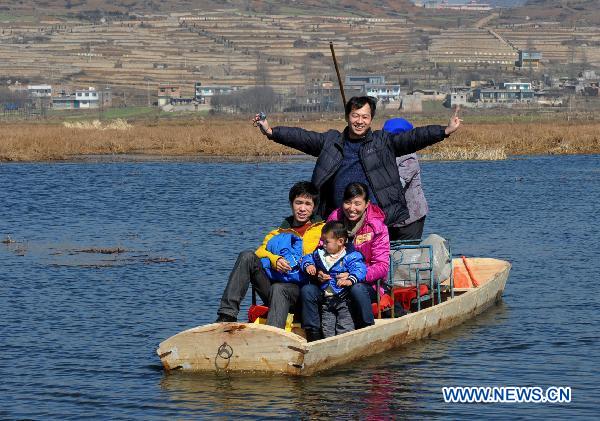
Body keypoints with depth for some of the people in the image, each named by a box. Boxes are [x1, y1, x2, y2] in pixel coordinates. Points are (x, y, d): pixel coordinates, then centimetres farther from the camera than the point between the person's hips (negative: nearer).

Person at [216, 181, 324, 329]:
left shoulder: (322, 230, 19)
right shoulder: (278, 233, 29)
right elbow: (261, 252, 12)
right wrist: (274, 260, -9)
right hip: (270, 282, 4)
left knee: (279, 289, -38)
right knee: (247, 256, -20)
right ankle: (227, 315, -29)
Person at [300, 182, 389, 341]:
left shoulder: (376, 226, -8)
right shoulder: (334, 219, 3)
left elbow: (382, 266, -12)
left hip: (366, 283, -3)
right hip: (333, 281, 3)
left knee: (357, 289, -38)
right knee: (307, 289, -24)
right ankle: (313, 338, -15)